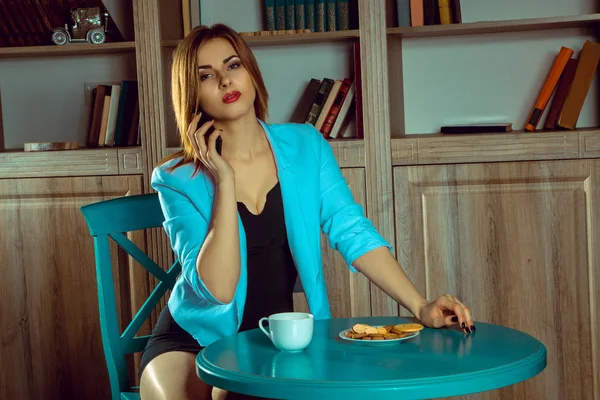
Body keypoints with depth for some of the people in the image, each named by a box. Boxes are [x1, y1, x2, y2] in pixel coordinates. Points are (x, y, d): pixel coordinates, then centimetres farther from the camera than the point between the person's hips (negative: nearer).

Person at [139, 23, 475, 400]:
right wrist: (223, 180, -23)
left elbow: (352, 233, -6)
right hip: (193, 339, -1)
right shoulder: (177, 180, -10)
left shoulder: (305, 146, -2)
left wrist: (420, 307, -18)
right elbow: (217, 290, -20)